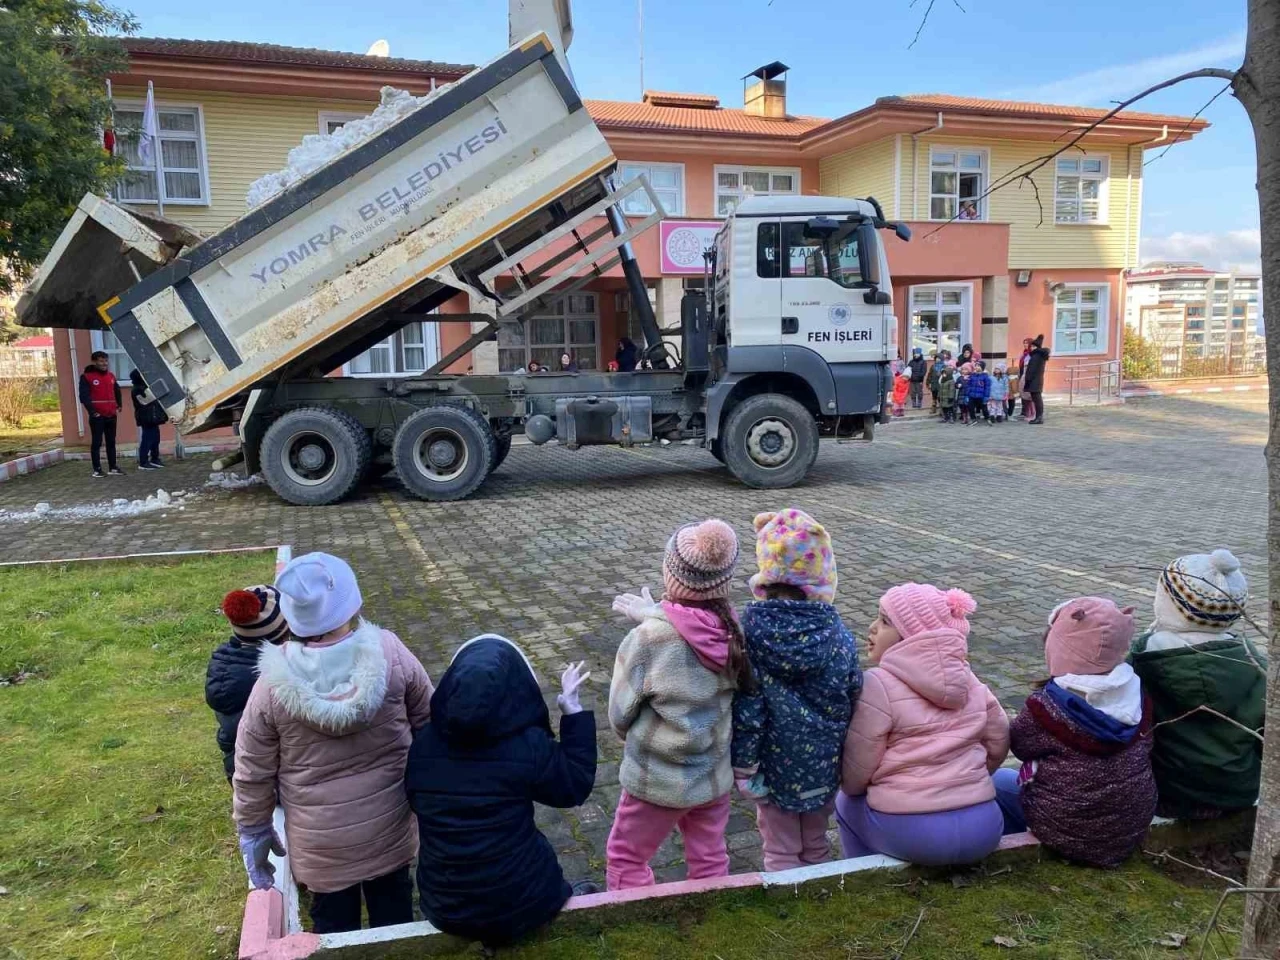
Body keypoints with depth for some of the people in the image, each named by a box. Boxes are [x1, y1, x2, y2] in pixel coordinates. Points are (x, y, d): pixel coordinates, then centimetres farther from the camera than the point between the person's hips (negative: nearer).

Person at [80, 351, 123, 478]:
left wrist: (119, 406, 14)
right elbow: (84, 396, -13)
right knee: (97, 443, -2)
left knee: (111, 442, 11)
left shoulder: (111, 376, 13)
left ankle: (112, 468, 17)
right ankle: (97, 470, 2)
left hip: (111, 415, 6)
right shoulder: (86, 377, -6)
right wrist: (92, 412, -18)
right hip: (97, 416, -6)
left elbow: (117, 392, 25)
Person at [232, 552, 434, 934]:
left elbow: (252, 772, -9)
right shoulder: (391, 653, -18)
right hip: (389, 824, 1)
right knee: (393, 905, 25)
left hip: (322, 840, -1)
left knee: (335, 923, 23)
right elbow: (428, 724, -4)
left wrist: (253, 829, 8)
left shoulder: (275, 685, -20)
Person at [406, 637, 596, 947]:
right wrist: (573, 711, -1)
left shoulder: (422, 744, -11)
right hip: (520, 904, -3)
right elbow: (576, 787, -4)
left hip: (443, 905, 4)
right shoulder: (529, 746, -21)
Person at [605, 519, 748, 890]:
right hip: (716, 773, 5)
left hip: (659, 778, -4)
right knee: (710, 861, 24)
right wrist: (654, 617, 5)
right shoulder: (732, 630, -13)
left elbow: (619, 715, -11)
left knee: (625, 860, 19)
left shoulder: (648, 639, -26)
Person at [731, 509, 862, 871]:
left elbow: (746, 706, -18)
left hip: (776, 762, -2)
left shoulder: (751, 627, -20)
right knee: (815, 845, 23)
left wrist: (743, 766, -8)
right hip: (825, 763, 3)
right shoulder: (836, 631, -13)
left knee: (781, 852, 15)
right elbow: (854, 698, -5)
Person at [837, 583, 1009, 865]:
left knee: (846, 802, 25)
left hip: (909, 833, -5)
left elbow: (853, 778, -8)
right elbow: (998, 744, 16)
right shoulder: (967, 678, 7)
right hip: (983, 829, 5)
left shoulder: (876, 684, -11)